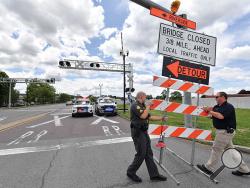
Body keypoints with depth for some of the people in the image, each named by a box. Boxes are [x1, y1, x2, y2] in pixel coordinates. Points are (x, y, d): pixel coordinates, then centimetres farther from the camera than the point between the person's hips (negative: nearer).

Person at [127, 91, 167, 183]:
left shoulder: (142, 106, 15)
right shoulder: (135, 106, -15)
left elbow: (149, 117, 19)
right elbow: (143, 116, -26)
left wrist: (161, 118, 18)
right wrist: (148, 106, -12)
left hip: (144, 132, 9)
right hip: (138, 133, -9)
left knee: (148, 154, 12)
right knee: (141, 154, -2)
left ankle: (154, 174, 22)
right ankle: (131, 172, 17)